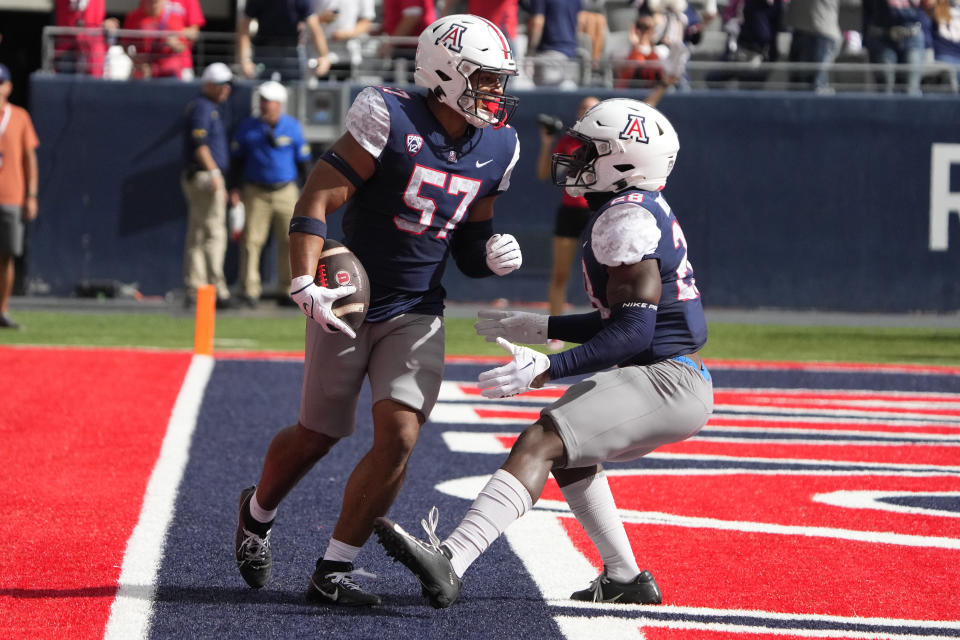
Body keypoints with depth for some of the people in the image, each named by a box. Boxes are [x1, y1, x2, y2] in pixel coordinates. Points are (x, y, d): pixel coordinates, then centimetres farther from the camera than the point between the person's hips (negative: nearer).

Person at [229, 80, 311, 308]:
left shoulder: (293, 127, 6)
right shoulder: (248, 127, 3)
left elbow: (303, 161, 11)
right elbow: (236, 159, 9)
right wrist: (234, 188, 1)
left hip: (286, 193, 1)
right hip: (256, 193, -1)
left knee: (290, 240, 0)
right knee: (251, 240, -8)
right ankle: (249, 290, -5)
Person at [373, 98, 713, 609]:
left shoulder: (625, 219, -16)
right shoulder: (641, 211, 16)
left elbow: (634, 331, -24)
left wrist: (547, 370, -30)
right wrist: (539, 328, 21)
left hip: (666, 383, -11)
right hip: (671, 380, 11)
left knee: (542, 444, -23)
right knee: (567, 451, 29)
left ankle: (449, 564, -40)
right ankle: (625, 579, 33)